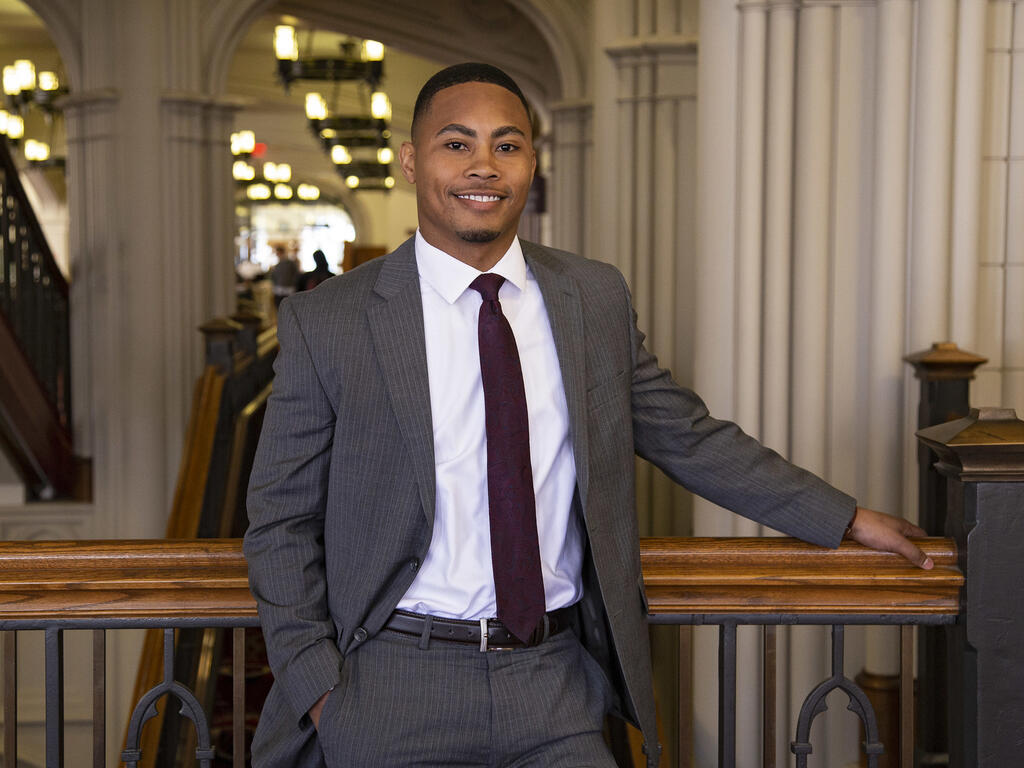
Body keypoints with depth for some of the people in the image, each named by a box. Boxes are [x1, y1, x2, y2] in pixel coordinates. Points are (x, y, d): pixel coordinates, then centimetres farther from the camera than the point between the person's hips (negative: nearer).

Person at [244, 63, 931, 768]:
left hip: (557, 684, 3)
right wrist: (317, 688, -8)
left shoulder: (598, 300, 5)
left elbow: (690, 439, 16)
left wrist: (848, 519, 18)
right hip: (395, 689, -2)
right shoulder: (326, 324, -4)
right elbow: (283, 520, 1)